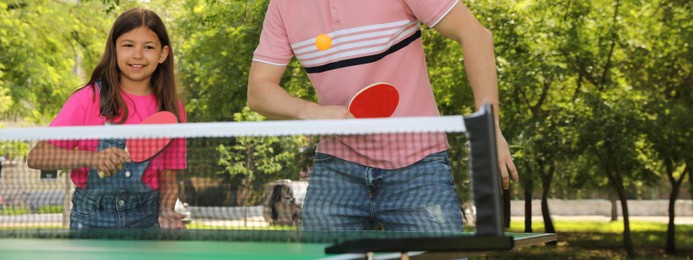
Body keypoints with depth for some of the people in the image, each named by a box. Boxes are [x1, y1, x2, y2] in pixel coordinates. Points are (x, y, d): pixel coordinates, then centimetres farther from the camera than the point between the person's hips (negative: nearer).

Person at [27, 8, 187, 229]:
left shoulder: (171, 108, 2)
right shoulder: (89, 98, -6)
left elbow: (168, 178, 6)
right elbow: (37, 156, -12)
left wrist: (166, 211, -13)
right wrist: (91, 158, -25)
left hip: (146, 220, 2)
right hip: (91, 221, -2)